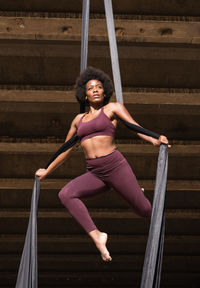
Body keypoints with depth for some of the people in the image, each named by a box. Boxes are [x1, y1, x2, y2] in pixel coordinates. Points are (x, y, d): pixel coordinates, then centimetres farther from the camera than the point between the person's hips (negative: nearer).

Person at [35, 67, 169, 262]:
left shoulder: (113, 108, 9)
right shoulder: (79, 119, 21)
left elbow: (135, 126, -5)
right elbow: (66, 150, 30)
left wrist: (154, 140, -25)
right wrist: (47, 171, 33)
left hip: (115, 166, -3)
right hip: (94, 174, 4)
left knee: (144, 210, -3)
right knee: (65, 194, -23)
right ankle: (96, 236, -23)